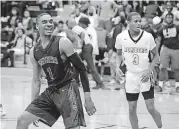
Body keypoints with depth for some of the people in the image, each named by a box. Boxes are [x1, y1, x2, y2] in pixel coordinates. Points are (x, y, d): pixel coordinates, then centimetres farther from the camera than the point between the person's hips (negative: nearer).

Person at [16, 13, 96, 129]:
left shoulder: (63, 43, -10)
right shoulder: (34, 51, 7)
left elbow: (81, 68, -9)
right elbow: (36, 80, 16)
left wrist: (88, 98, -14)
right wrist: (33, 106, 14)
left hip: (67, 91, -6)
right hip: (50, 92, 6)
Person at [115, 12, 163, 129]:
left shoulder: (148, 36, -12)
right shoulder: (121, 37, -9)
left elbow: (156, 56, 0)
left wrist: (149, 70, -12)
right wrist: (118, 67, -5)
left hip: (145, 76, -1)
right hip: (130, 76, 2)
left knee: (151, 108, -4)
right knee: (132, 109, 5)